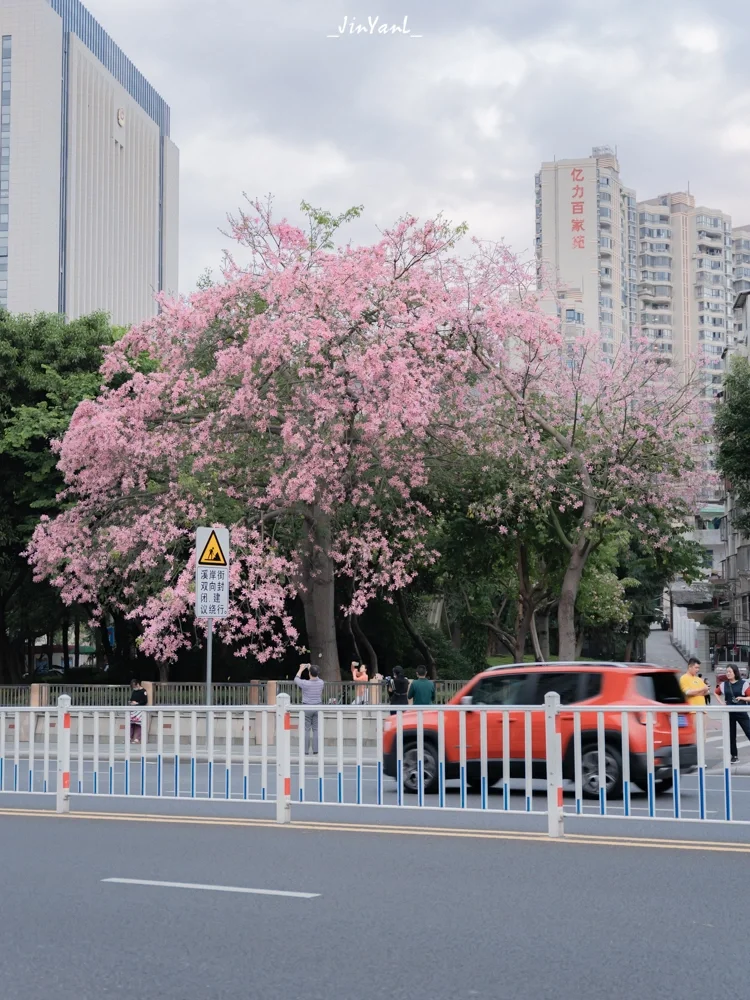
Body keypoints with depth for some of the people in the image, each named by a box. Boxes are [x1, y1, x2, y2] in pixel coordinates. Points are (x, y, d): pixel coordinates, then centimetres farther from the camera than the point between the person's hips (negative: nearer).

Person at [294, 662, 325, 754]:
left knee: (306, 730, 2)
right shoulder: (321, 683, -5)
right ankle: (316, 750, 3)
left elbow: (296, 679, 4)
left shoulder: (306, 683, -17)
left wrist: (301, 669, 16)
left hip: (307, 708, -4)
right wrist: (310, 668, 26)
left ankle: (305, 751, 1)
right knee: (316, 730, 7)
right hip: (318, 707, 4)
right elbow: (316, 678, 20)